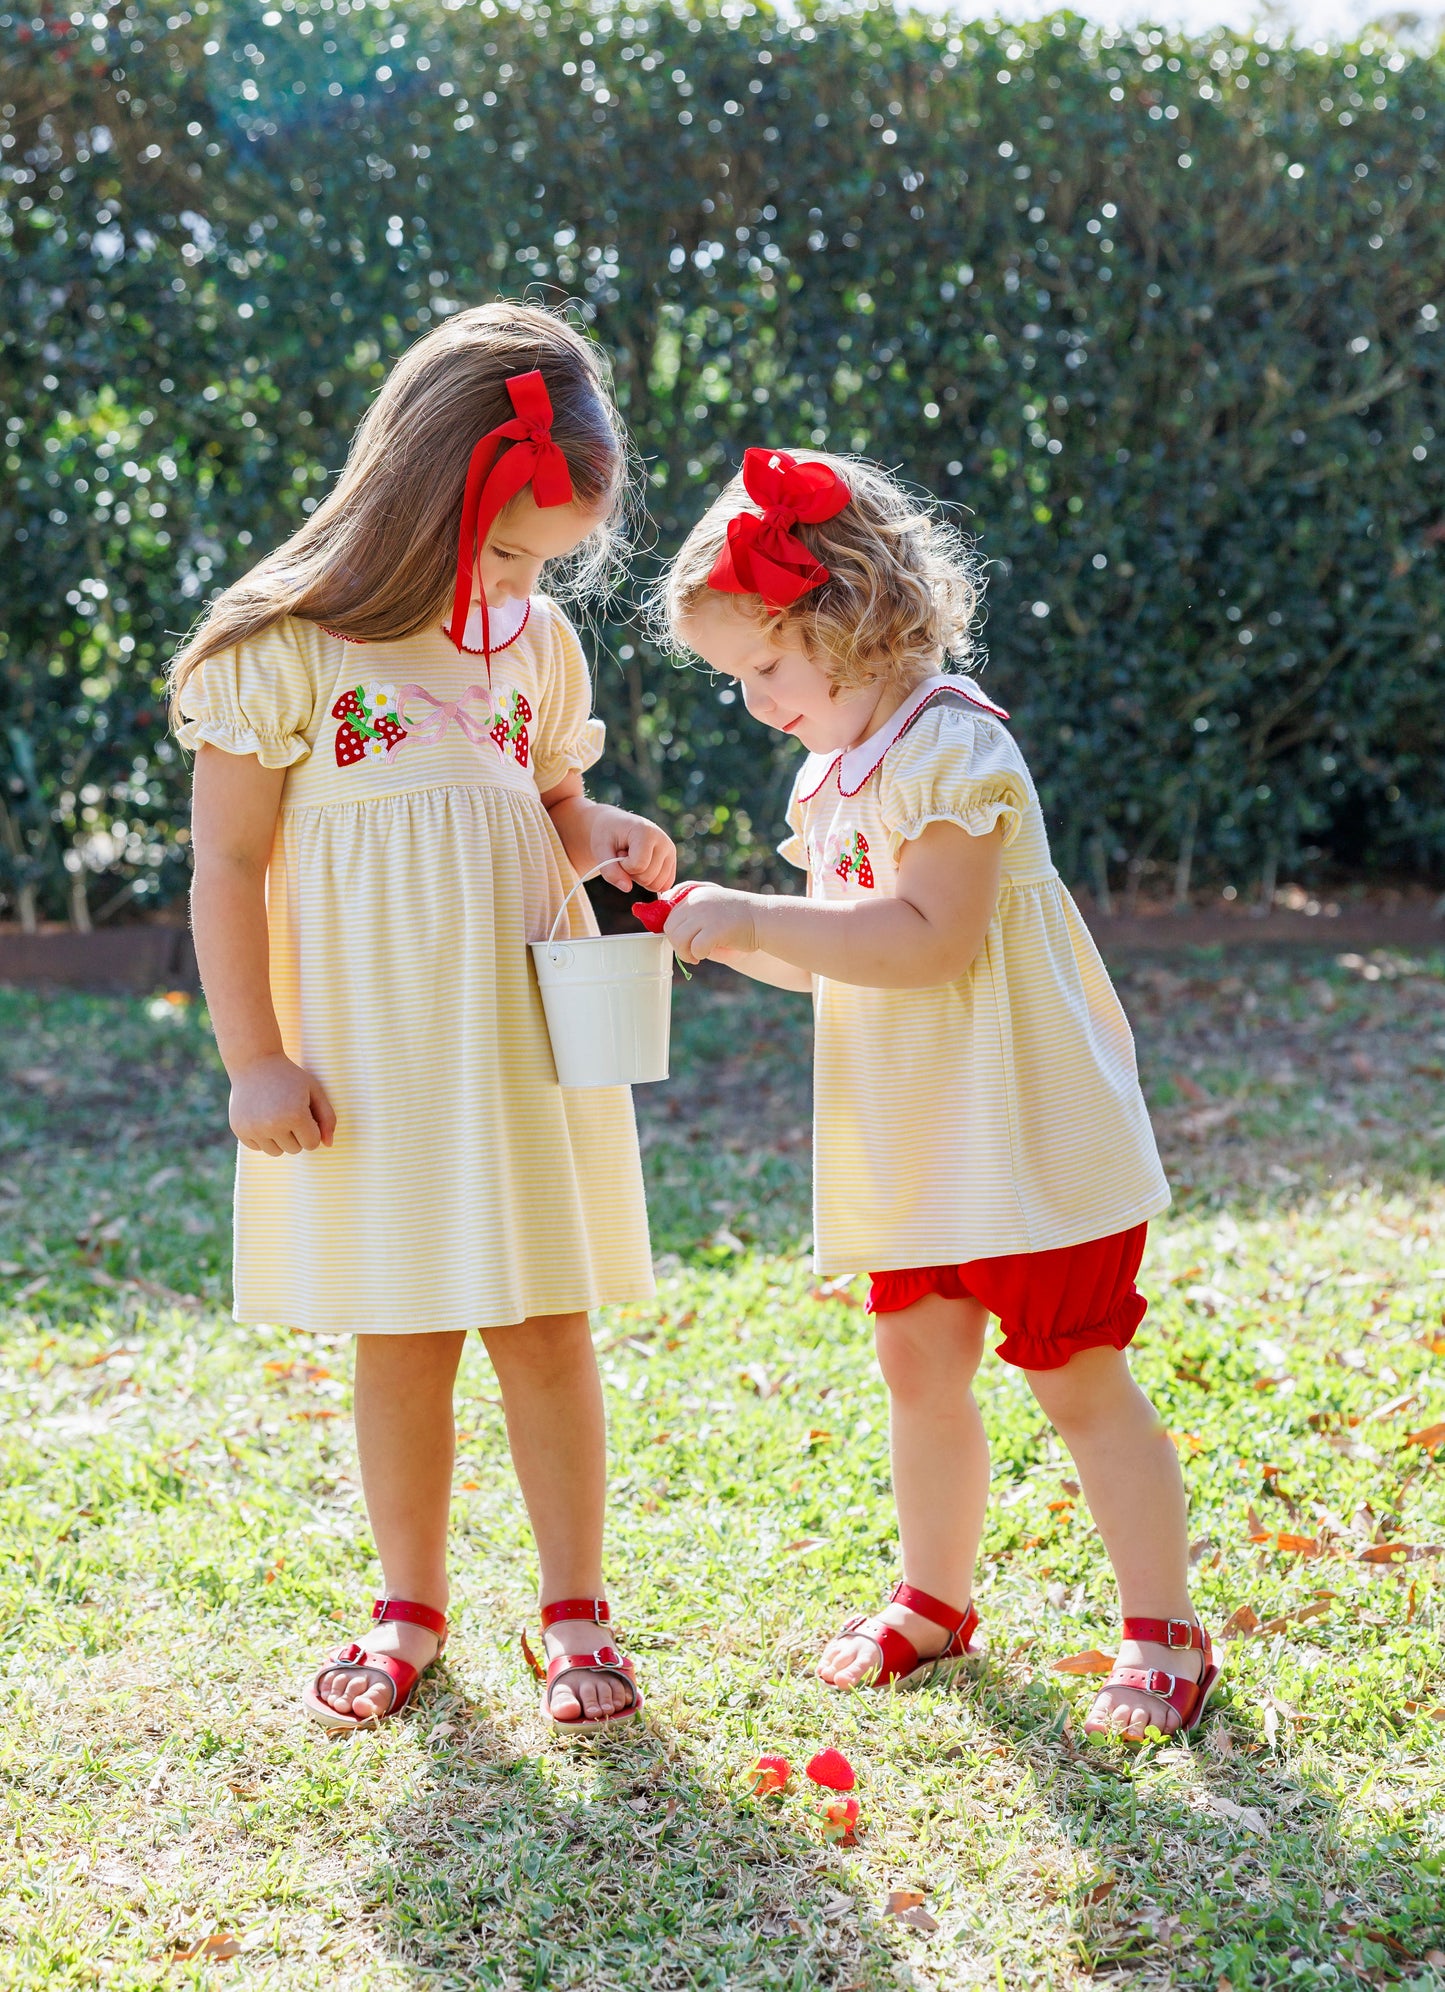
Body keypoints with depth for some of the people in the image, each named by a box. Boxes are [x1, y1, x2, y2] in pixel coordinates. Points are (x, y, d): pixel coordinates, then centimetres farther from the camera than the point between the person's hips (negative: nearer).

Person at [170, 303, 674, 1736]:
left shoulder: (536, 641, 5)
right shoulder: (283, 647, -9)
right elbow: (228, 866, -7)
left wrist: (601, 840, -4)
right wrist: (255, 1062, -9)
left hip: (527, 1039, 3)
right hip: (369, 1052, -3)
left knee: (546, 1334, 6)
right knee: (400, 1343, 9)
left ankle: (574, 1613, 20)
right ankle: (410, 1608, 27)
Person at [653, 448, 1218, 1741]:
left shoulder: (950, 748, -18)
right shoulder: (837, 770, 12)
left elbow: (928, 941, -27)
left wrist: (760, 918, -27)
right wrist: (734, 935, 3)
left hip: (1030, 1135, -9)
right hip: (920, 1148, 9)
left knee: (1080, 1381, 0)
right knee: (919, 1366, 15)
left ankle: (1166, 1635, 13)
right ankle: (935, 1601, 33)